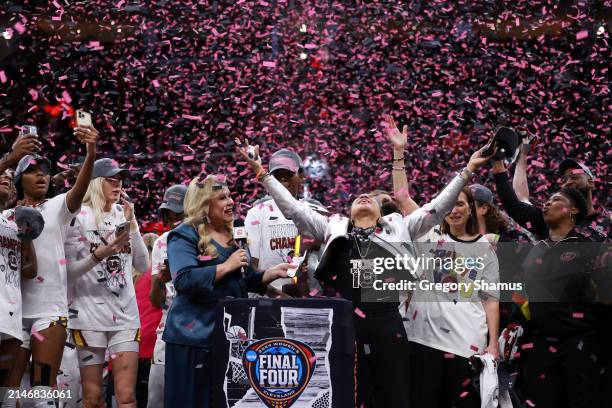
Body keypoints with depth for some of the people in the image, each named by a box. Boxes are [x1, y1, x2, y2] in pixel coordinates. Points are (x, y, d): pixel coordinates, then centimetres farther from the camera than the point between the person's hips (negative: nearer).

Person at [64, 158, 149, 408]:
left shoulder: (124, 216, 11)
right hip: (89, 314, -3)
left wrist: (132, 224, 0)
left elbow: (143, 265, 6)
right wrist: (100, 254, -21)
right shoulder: (79, 218, -2)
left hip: (125, 312, 3)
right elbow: (68, 271, -6)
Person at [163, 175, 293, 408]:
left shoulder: (233, 236, 17)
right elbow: (184, 281, -20)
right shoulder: (185, 236, -6)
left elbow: (248, 282, 21)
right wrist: (227, 266, -16)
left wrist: (273, 272, 3)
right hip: (194, 336, -7)